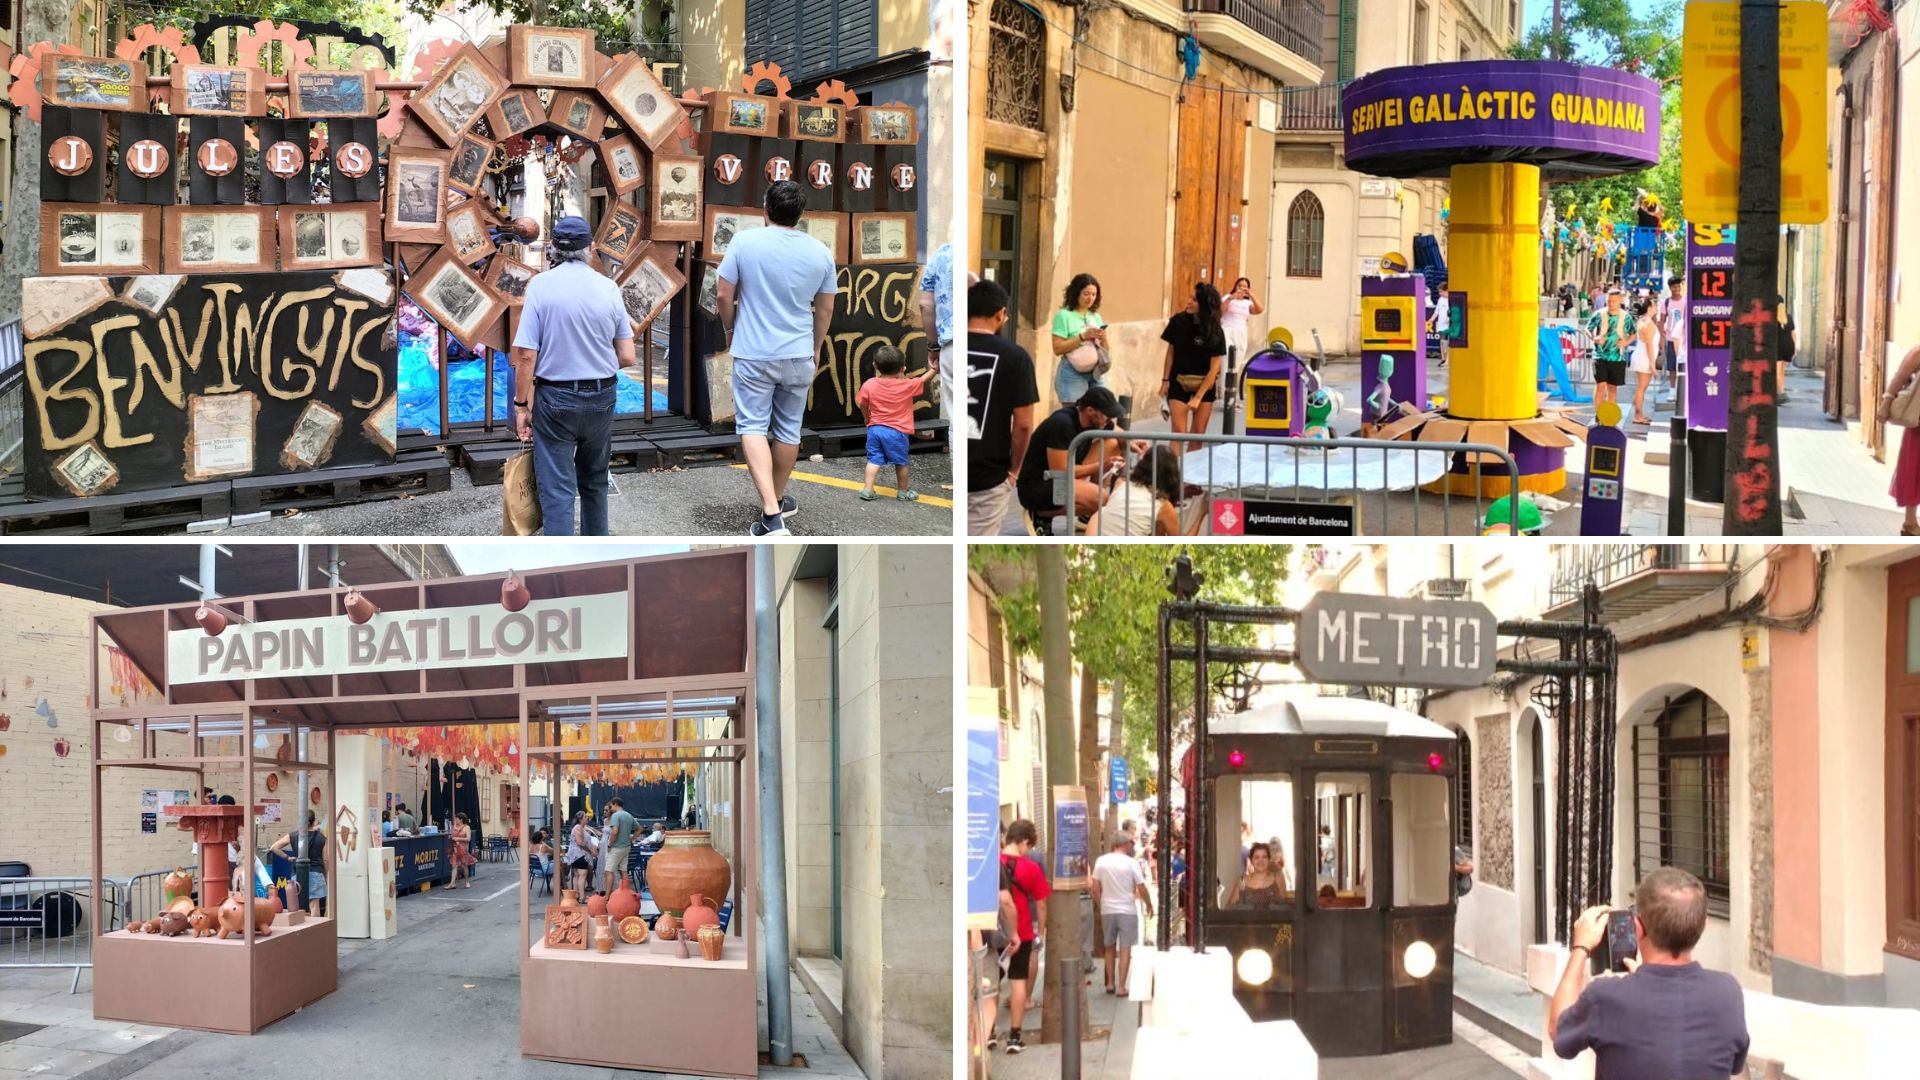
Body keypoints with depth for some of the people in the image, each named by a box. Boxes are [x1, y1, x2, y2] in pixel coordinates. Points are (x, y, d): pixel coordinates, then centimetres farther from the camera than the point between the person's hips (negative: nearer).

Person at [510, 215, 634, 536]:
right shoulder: (609, 288, -3)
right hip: (601, 400, 3)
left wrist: (521, 405, -4)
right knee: (594, 483, 20)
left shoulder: (541, 285, -11)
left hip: (555, 401, -3)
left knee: (557, 491, -1)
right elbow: (627, 357, 0)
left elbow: (525, 355, -13)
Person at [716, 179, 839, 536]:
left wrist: (729, 328, 13)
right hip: (798, 356, 3)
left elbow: (723, 295, -6)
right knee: (788, 429, 15)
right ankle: (778, 499, 31)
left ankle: (771, 514, -17)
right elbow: (825, 310, 8)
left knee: (753, 427, -3)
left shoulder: (744, 242, -10)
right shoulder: (820, 252, -1)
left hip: (753, 355, -3)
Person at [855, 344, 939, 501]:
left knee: (874, 460, 9)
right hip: (897, 431, -2)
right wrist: (933, 369, 20)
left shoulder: (869, 385, -4)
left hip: (875, 429, 2)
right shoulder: (907, 385, -10)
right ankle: (903, 492, 20)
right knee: (901, 462, 11)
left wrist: (867, 418, 23)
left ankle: (868, 490, 2)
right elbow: (924, 380, 4)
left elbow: (862, 405, 6)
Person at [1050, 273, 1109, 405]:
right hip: (1073, 374, -5)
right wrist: (1083, 337, -18)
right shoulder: (1064, 315, -5)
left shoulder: (1096, 317, 12)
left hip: (1095, 374, 5)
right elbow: (1058, 349, -12)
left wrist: (1103, 339, -7)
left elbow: (1105, 350, 15)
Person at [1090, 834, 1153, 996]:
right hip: (1127, 910, -3)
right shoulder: (1131, 863, -10)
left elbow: (1096, 888, 0)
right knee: (1125, 949, 1)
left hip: (1107, 910, 3)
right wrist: (1149, 905, 8)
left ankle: (1110, 983, 21)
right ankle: (1122, 987, -2)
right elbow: (1141, 888, -7)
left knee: (1109, 948, 17)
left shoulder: (1101, 861, -1)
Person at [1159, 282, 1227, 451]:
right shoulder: (1178, 322, -10)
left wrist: (1198, 397, -17)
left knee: (1198, 434, 4)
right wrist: (1165, 381, -4)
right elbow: (1170, 353, 1)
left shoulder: (1214, 332, -14)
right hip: (1179, 382, 0)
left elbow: (1214, 368, -13)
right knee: (1179, 431, -10)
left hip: (1205, 384, 0)